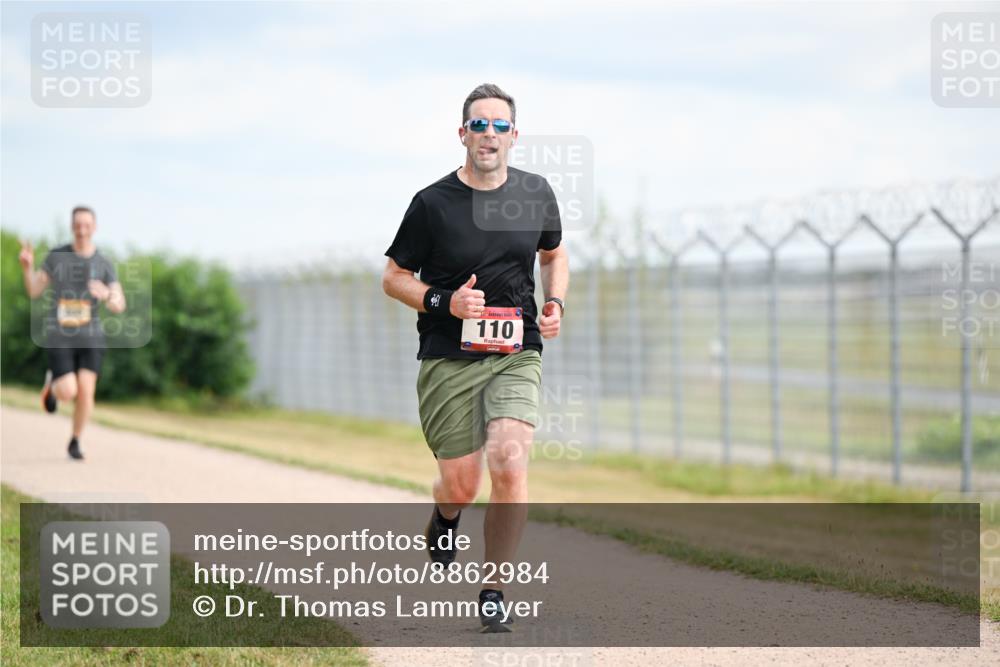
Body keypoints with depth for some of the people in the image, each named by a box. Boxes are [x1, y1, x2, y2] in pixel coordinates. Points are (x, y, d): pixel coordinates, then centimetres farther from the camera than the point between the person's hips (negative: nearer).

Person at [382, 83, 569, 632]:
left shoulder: (535, 194, 6)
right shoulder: (433, 203, -4)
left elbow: (553, 254, 24)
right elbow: (394, 278, 3)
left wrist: (556, 303, 5)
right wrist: (446, 303, -14)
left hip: (516, 354, 1)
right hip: (448, 359, -1)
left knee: (510, 464, -19)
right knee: (460, 485, 2)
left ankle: (493, 595, -6)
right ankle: (444, 517, 42)